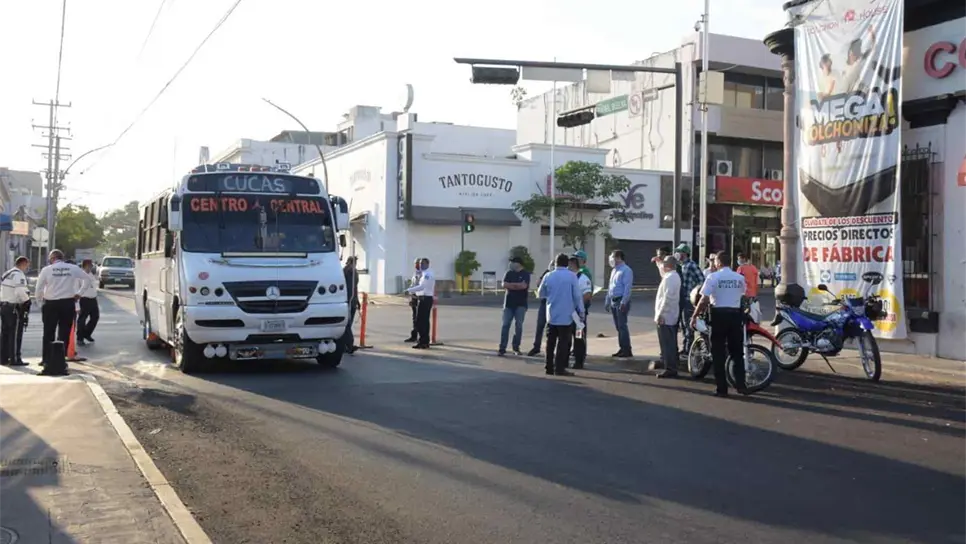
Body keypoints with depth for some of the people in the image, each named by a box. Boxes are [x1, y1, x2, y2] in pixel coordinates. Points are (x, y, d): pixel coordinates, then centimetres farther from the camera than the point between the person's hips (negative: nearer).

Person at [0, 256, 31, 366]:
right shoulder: (19, 275, -13)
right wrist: (27, 300, -9)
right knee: (15, 334, -4)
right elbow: (20, 291, -23)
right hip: (14, 308, -9)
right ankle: (15, 359, -3)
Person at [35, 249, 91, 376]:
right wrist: (79, 293, 14)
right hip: (68, 303, 1)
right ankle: (60, 361, 6)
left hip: (50, 304, -1)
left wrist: (40, 302, 9)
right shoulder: (73, 268, 1)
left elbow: (39, 288, -4)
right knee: (64, 334, 6)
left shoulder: (47, 270, -4)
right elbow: (87, 279, 9)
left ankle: (47, 360, 7)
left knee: (48, 334, 8)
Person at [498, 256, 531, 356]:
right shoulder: (509, 273, 8)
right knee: (505, 325, -3)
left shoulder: (525, 274, -2)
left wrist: (511, 284, -8)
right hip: (509, 303, 2)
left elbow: (524, 285, -17)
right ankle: (502, 348, -3)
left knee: (518, 325, -1)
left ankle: (516, 348, 9)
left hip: (520, 304, -2)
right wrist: (518, 285, -12)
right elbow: (504, 285, -5)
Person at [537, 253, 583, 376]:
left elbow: (541, 294, 12)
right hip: (565, 315, -3)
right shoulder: (571, 276, -9)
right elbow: (577, 295, -8)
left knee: (551, 342, 11)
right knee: (563, 342, 1)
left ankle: (549, 367, 13)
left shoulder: (548, 276, 1)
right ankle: (559, 368, -2)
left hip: (551, 315, 3)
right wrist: (581, 311, 2)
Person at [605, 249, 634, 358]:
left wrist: (623, 303, -23)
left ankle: (627, 350, -4)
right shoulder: (614, 270, 17)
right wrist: (607, 301, 20)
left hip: (621, 301, -9)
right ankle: (622, 349, 17)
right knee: (618, 327, 11)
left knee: (622, 326, -8)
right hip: (613, 301, 9)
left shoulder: (626, 270, -11)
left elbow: (627, 288, -18)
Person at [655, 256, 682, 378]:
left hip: (665, 316, -10)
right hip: (671, 315, 10)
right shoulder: (675, 276, 13)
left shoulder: (669, 278, -19)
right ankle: (672, 367, 22)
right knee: (671, 343, 15)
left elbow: (667, 298, -25)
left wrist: (660, 314, -22)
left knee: (667, 344, -6)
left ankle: (670, 369, -4)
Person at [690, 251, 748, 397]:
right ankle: (741, 385, 10)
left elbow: (704, 300, -13)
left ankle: (722, 388, 2)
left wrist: (695, 315, -4)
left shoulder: (713, 277, -9)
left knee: (718, 353, 3)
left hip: (719, 315, -4)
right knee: (737, 352, 14)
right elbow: (742, 296, 12)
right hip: (735, 315, 4)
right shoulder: (740, 278, 4)